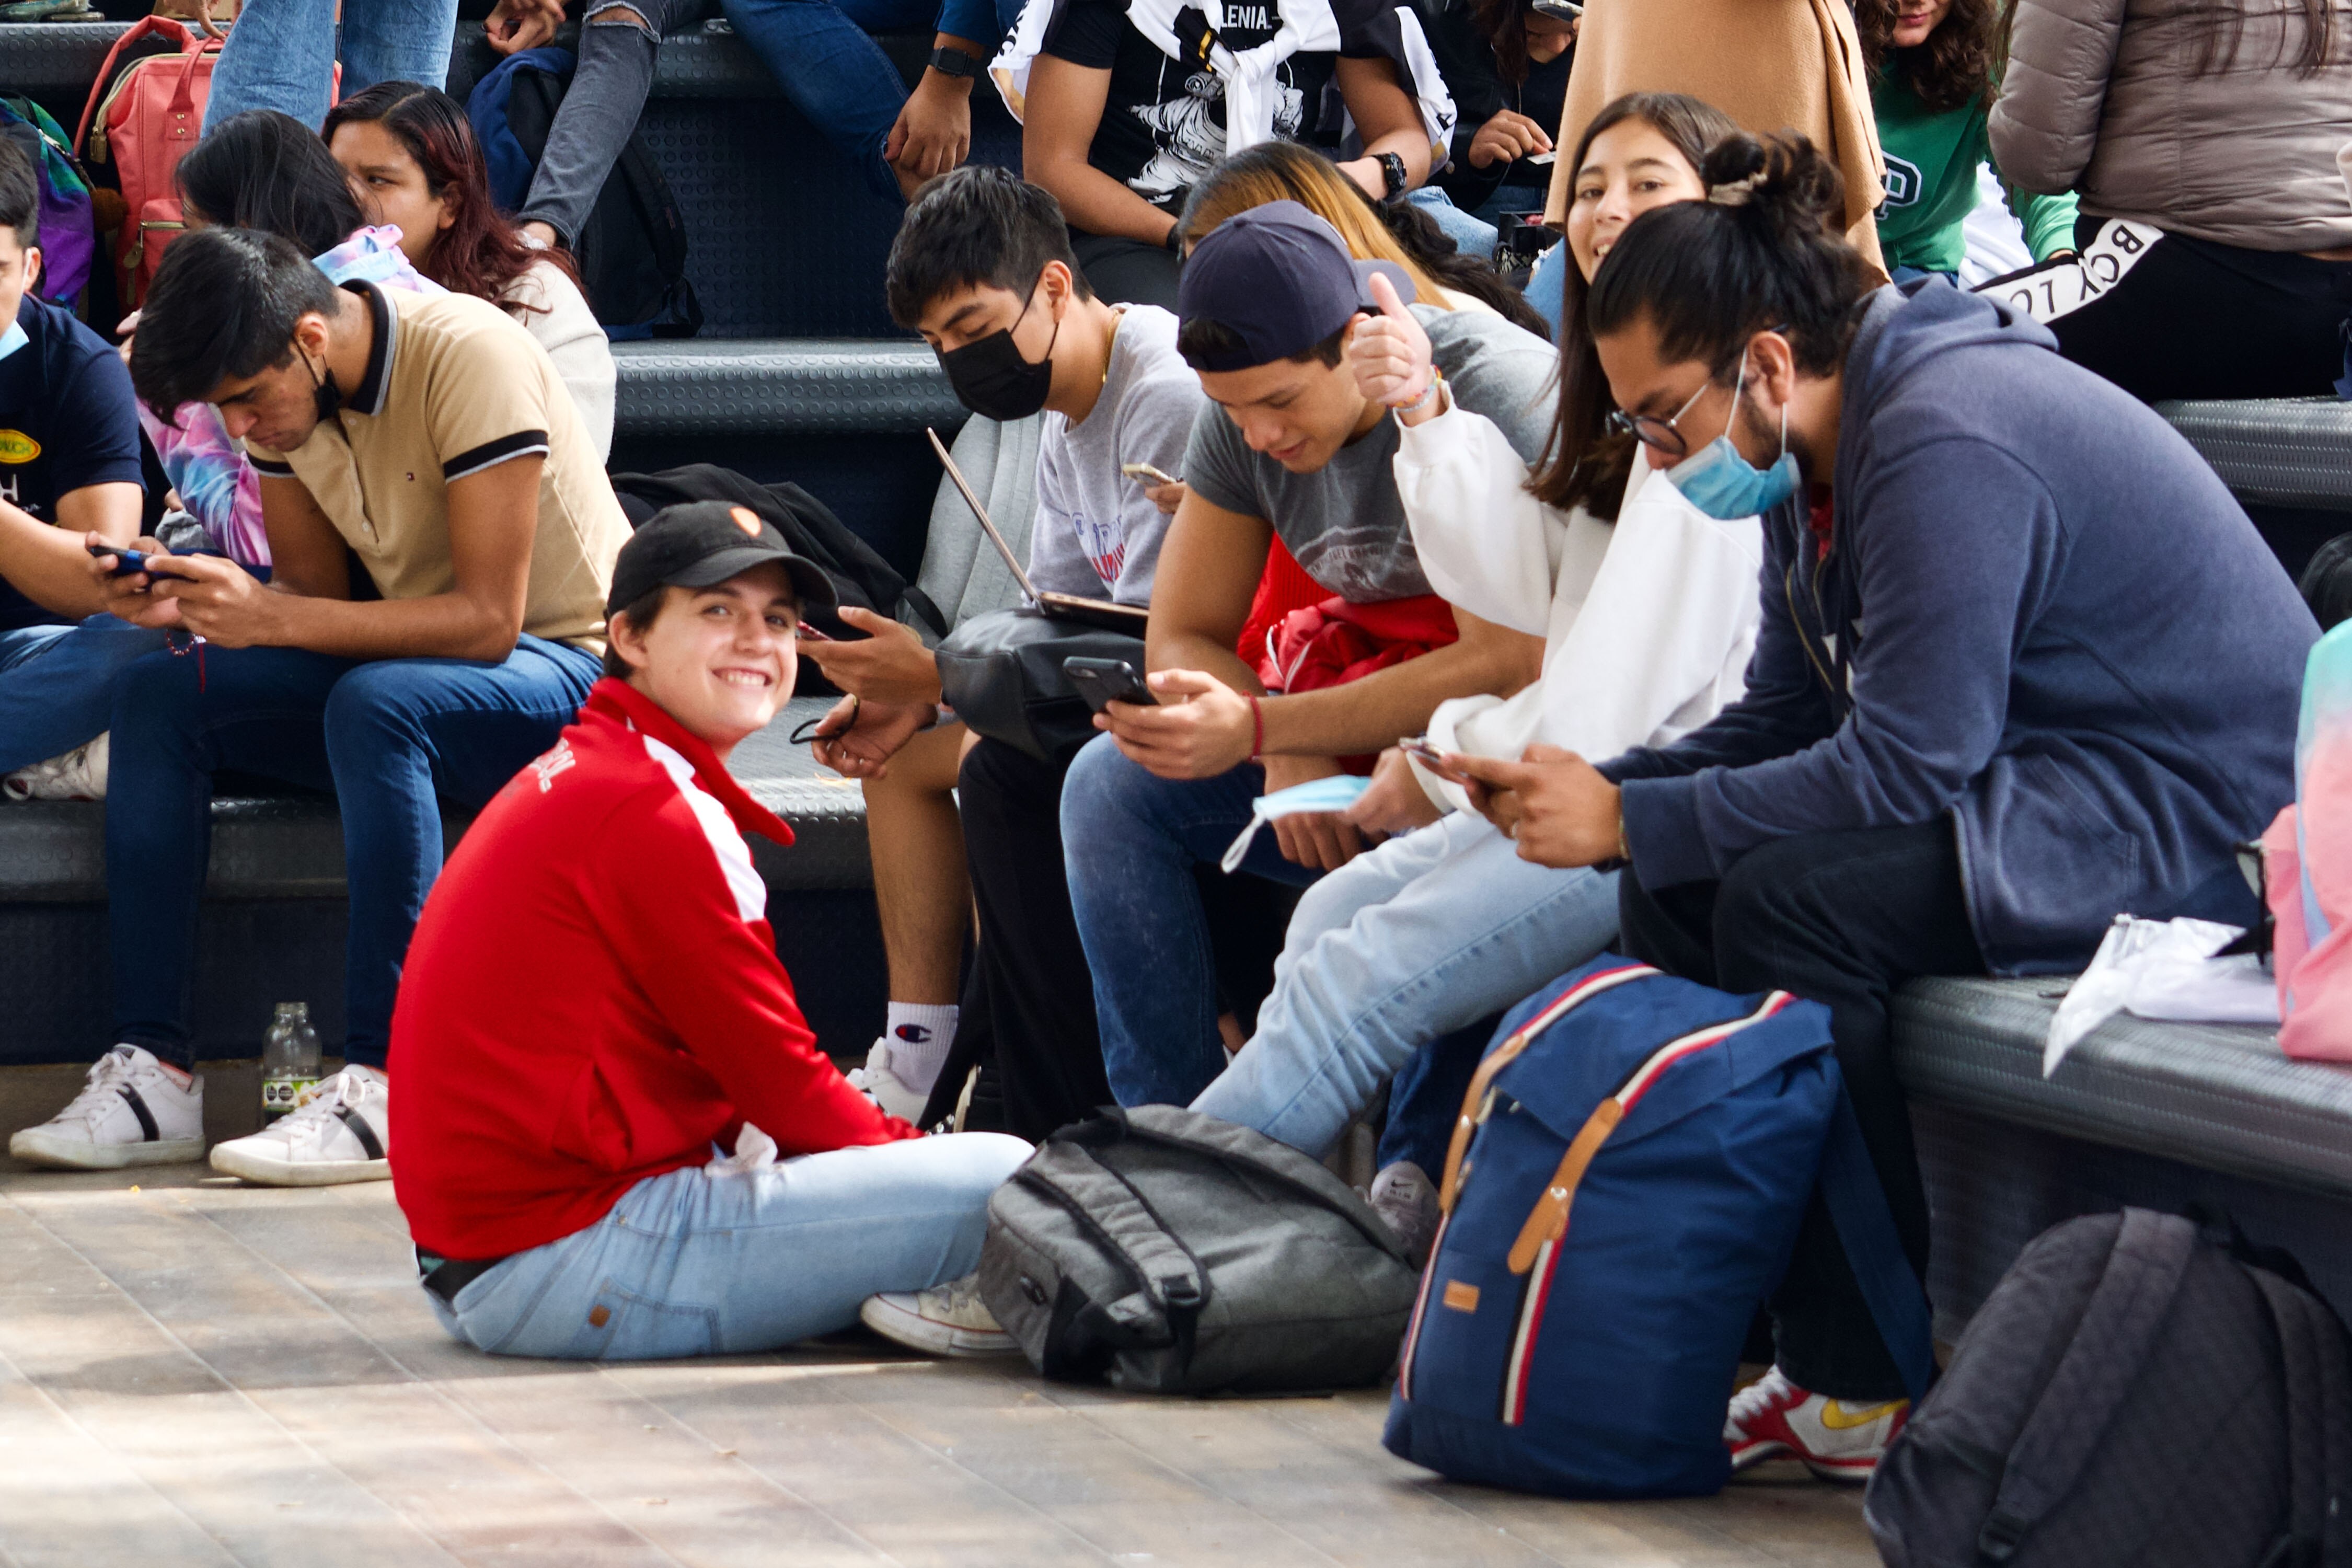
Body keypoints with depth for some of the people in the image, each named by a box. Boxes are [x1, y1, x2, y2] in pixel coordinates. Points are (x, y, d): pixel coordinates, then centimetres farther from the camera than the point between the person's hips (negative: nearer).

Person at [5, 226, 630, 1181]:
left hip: (570, 671, -7)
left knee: (373, 703, -37)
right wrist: (185, 602, -15)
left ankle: (386, 1088, -36)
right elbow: (317, 596, 6)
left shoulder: (467, 359, -24)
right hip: (411, 666, 7)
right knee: (155, 696, -11)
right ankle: (151, 1071, -17)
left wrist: (269, 618, -33)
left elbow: (488, 619, -27)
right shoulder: (282, 390, -1)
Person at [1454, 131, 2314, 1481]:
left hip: (2196, 822, -10)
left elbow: (1900, 765, -26)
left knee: (1789, 896, -27)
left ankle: (1866, 1382, -19)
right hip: (2045, 789, 10)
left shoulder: (1945, 445, -23)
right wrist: (1603, 788, -4)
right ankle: (1752, 1318, -5)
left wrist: (1629, 821, -19)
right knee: (1676, 884, -3)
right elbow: (1786, 722, 13)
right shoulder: (1816, 456, 8)